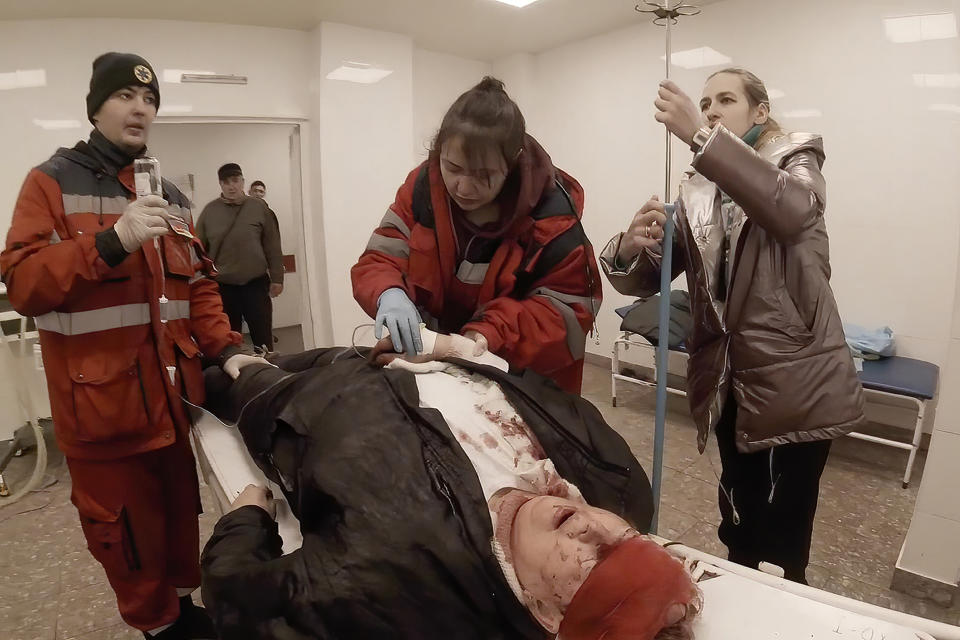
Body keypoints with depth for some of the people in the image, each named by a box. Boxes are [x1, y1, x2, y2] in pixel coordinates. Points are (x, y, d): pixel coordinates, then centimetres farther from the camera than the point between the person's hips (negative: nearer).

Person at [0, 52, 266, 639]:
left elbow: (197, 284, 11)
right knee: (128, 531, 8)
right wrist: (111, 242, -24)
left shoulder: (170, 194, 12)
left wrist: (225, 349, -3)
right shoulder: (52, 182, -3)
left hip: (174, 391, 5)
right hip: (104, 399, -4)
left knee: (181, 512, 18)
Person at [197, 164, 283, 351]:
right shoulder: (210, 211, 4)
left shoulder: (259, 207, 0)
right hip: (221, 286, 2)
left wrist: (276, 278, -1)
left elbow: (272, 246, 1)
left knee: (263, 338, 4)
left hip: (256, 283, -1)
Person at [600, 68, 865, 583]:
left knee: (785, 533, 4)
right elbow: (643, 280, -2)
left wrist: (699, 136, -33)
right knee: (739, 518, 20)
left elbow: (791, 209, -28)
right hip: (728, 381, 4)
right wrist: (631, 246, -25)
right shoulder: (696, 190, 8)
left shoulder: (796, 159, -1)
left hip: (795, 380, -4)